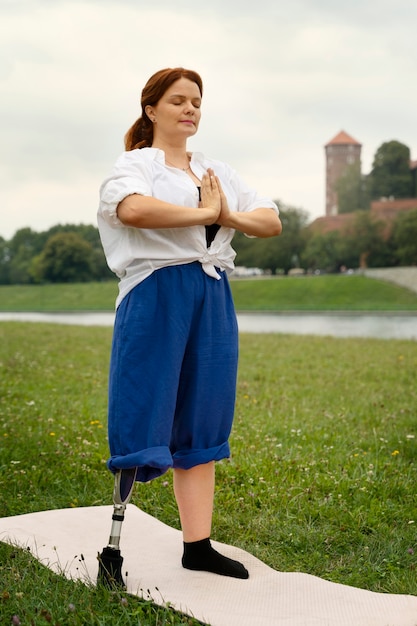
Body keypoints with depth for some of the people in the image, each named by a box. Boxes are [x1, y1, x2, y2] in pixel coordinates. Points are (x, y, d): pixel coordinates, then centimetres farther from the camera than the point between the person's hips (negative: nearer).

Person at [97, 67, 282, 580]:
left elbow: (272, 222, 14)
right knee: (144, 422, -8)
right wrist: (205, 213, -13)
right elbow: (133, 209, -22)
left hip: (213, 299, 6)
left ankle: (198, 546, 14)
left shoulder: (218, 171, 20)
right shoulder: (135, 164, 2)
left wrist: (229, 216, -6)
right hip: (155, 294, -6)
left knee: (200, 426, 8)